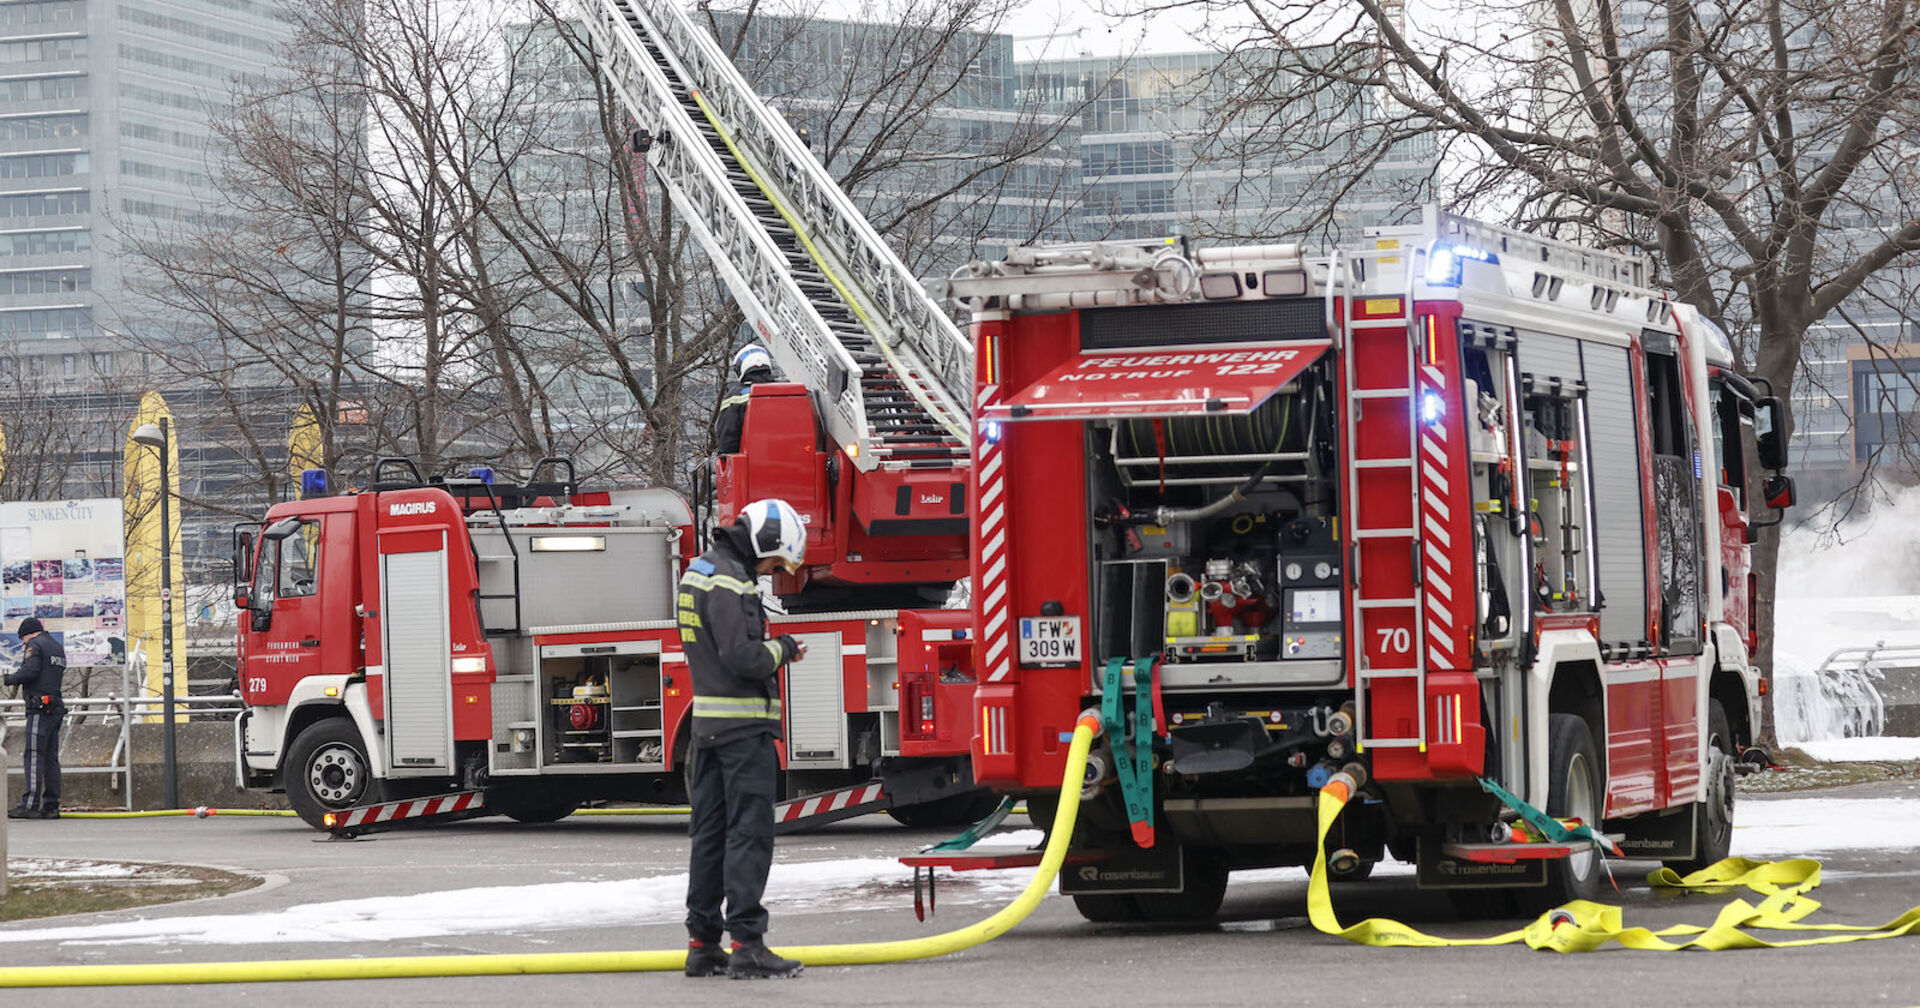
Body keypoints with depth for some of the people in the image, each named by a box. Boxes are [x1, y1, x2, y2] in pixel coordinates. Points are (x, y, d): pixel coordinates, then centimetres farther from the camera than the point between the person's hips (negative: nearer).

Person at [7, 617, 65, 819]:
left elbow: (30, 671, -17)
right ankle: (51, 806, 6)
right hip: (56, 708, 8)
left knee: (34, 757, -12)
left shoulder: (34, 645, -3)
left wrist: (10, 678, -2)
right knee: (51, 758, 8)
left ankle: (30, 804, -19)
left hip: (40, 709, -8)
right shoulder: (58, 647, 23)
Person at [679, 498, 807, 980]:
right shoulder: (730, 581, -17)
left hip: (708, 723, 10)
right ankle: (746, 944, -11)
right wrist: (781, 648, -6)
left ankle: (702, 944, 13)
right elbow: (741, 656, -23)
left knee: (710, 833, 10)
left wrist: (771, 647, 12)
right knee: (749, 833, -9)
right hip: (744, 725, -10)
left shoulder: (699, 570, 15)